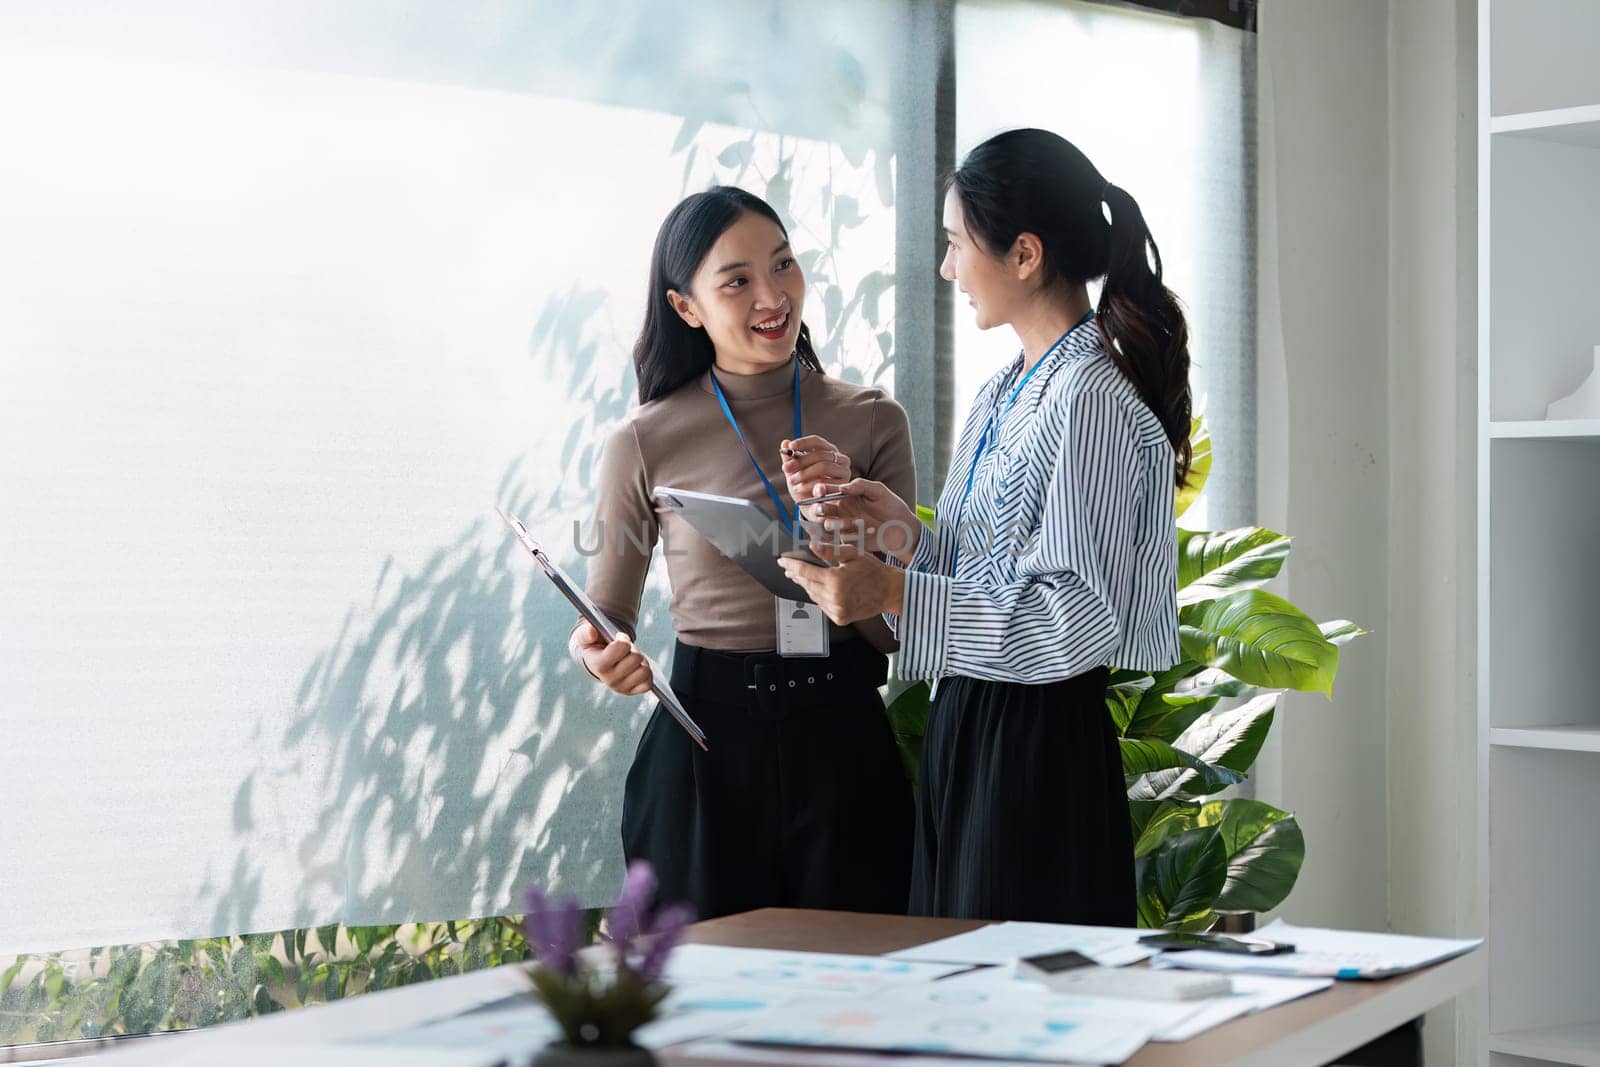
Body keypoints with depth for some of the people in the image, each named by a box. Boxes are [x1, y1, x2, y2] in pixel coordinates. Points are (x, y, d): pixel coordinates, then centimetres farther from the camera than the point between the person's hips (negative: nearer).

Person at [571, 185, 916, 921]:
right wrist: (597, 653, -16)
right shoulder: (646, 444, -3)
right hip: (707, 746, -1)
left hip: (843, 741, 2)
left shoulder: (872, 421, 2)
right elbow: (608, 614, 6)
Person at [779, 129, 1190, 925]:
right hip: (966, 733, 9)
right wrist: (908, 534, 0)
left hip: (1040, 747, -9)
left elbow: (1076, 619, -21)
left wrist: (893, 595, -21)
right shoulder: (1006, 394, 13)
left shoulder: (1091, 403, -16)